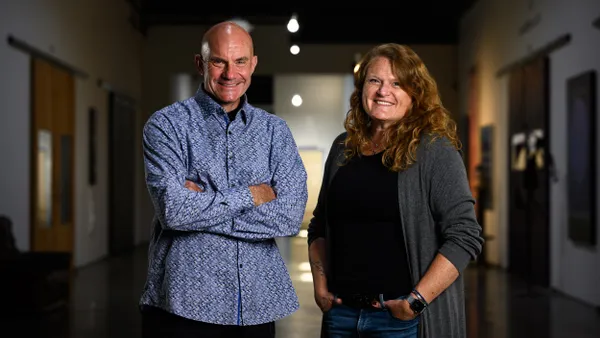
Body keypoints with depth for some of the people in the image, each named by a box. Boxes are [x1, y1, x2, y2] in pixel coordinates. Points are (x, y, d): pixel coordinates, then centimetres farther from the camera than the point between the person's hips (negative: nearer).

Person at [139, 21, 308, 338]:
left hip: (257, 306, 3)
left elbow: (290, 216, -8)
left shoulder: (275, 130, 6)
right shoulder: (166, 124, -3)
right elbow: (173, 210, -17)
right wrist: (251, 195, -10)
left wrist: (202, 204, -12)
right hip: (183, 304, -3)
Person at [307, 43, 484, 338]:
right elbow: (319, 228, 18)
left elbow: (465, 236, -13)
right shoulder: (343, 148, 9)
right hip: (341, 312, 5)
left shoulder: (435, 150, -7)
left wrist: (417, 300, -16)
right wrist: (320, 285, 5)